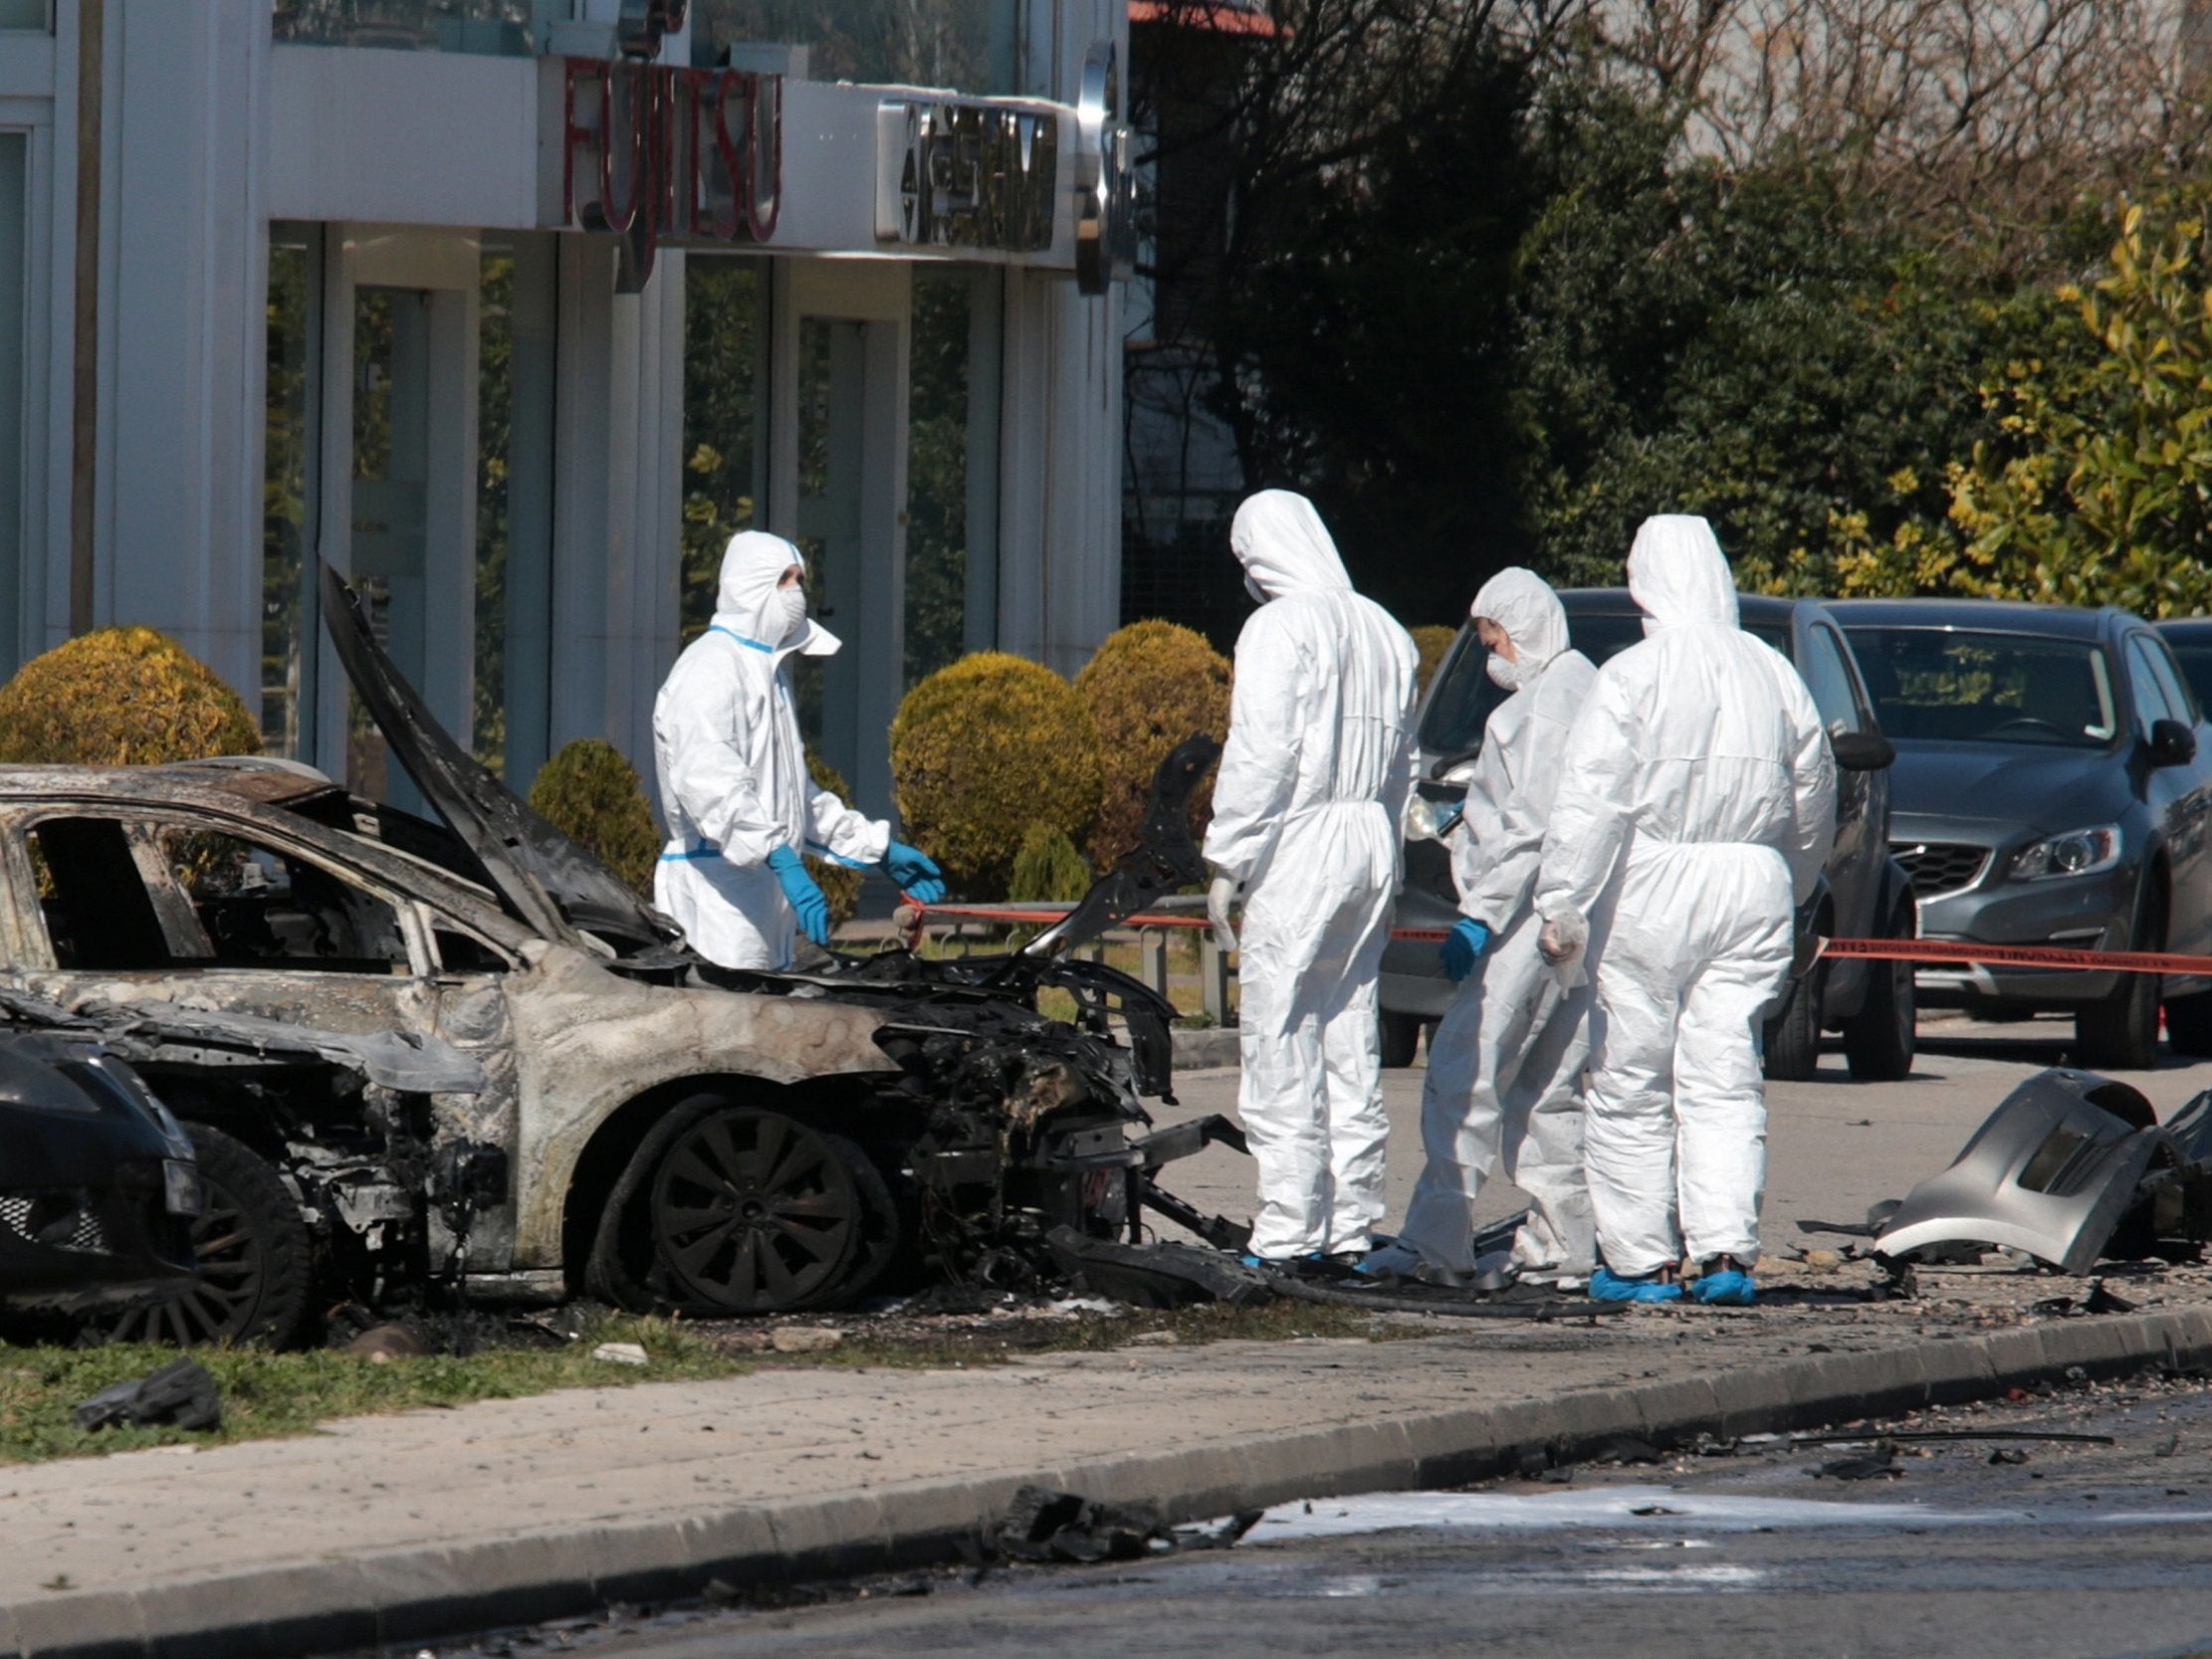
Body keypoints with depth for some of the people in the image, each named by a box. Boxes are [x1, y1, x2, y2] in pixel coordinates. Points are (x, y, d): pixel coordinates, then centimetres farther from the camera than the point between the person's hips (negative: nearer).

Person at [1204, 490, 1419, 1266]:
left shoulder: (1280, 627, -10)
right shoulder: (1384, 632, 13)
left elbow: (1261, 754, -15)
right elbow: (1401, 760, 16)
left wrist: (1228, 860, -10)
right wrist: (1384, 866, 19)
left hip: (1299, 850, -8)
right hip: (1371, 846, 8)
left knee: (1281, 1042, -5)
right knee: (1351, 1042, 11)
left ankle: (1289, 1231, -7)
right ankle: (1351, 1225, 11)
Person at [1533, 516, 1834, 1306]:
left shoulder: (1633, 677, -9)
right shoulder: (1773, 674, 8)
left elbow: (1591, 804, -13)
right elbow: (1813, 798, 16)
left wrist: (1562, 907, -10)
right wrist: (1789, 890, 29)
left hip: (1651, 892, -4)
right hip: (1752, 892, 4)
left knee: (1631, 1086, 4)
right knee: (1725, 1078, 4)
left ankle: (1642, 1258, 6)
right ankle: (1727, 1248, -8)